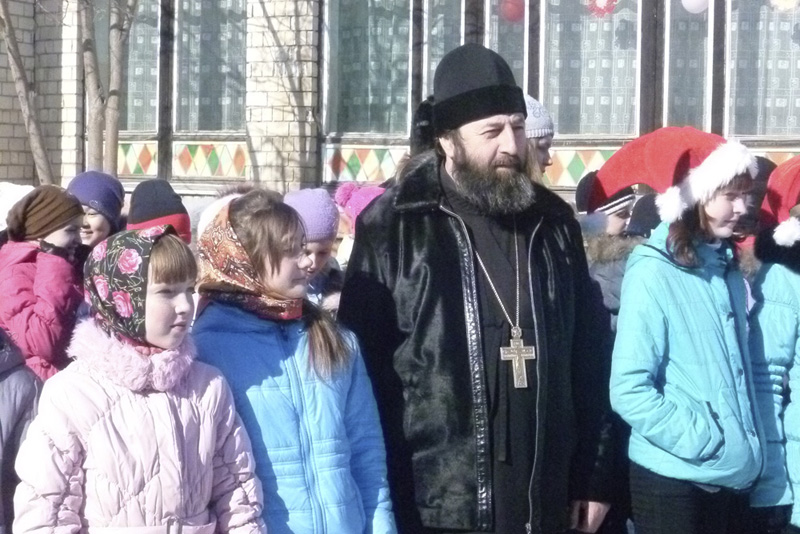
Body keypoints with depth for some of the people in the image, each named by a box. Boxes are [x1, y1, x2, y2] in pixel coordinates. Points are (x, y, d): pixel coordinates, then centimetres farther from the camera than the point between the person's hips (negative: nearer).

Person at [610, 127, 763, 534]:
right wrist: (704, 441, -17)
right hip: (673, 478, -7)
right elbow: (628, 390, -18)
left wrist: (747, 448, 7)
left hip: (733, 474, 7)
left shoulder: (727, 270, 8)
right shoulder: (653, 273, -14)